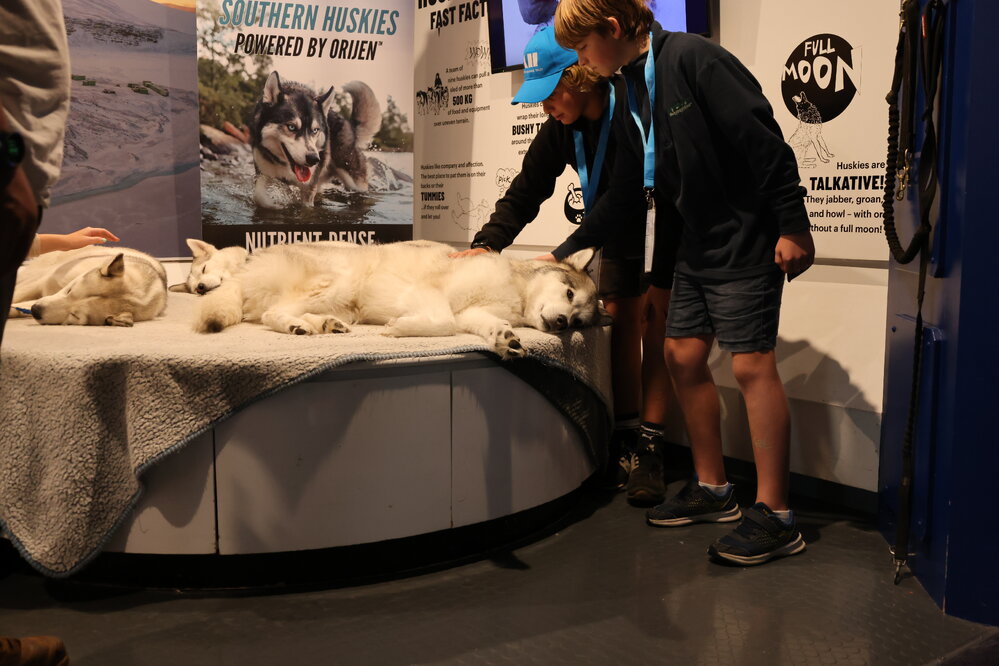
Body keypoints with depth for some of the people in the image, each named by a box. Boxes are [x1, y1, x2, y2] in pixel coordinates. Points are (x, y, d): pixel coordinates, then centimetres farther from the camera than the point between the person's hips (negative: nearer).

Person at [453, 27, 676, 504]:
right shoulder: (561, 129, -9)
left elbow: (625, 201, -34)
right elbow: (525, 192, -5)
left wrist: (564, 255, -36)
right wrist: (486, 244, -19)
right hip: (619, 231, 6)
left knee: (658, 328, -10)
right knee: (621, 323, -1)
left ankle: (649, 445, -7)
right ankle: (625, 437, 3)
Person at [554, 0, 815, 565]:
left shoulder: (692, 58, -15)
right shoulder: (631, 98, 11)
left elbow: (765, 141, -19)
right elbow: (623, 196, 17)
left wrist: (792, 225, -20)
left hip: (748, 239, -9)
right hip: (698, 245, 9)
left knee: (752, 364, -9)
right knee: (684, 356, 8)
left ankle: (775, 517, -3)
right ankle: (713, 490, 21)